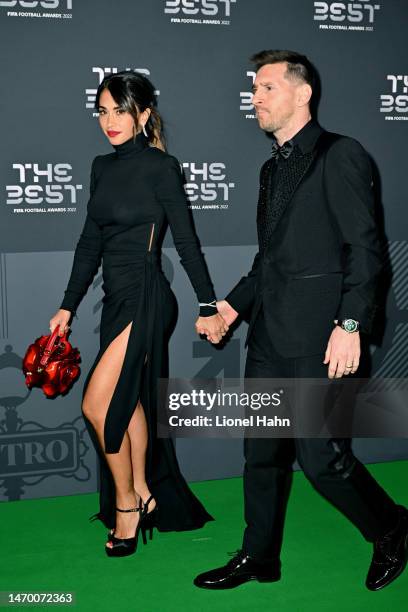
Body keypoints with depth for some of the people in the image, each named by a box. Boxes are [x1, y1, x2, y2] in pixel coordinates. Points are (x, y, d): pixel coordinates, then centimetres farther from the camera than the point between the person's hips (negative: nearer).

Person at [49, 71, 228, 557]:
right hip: (117, 298, 8)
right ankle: (142, 498, 29)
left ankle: (127, 502, 9)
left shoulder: (160, 167, -8)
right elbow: (90, 242, 15)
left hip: (146, 298, -8)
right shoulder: (103, 167, 12)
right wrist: (68, 306, 15)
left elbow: (187, 241, -7)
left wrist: (209, 306, -8)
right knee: (129, 400, 14)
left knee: (97, 403, -11)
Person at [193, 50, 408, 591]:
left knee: (322, 458, -4)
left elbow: (364, 246, -12)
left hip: (316, 339, -8)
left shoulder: (340, 155, -6)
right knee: (263, 453, 14)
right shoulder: (273, 167, 19)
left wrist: (350, 325, -19)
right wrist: (233, 304, 13)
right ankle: (259, 557, 29)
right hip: (269, 336, 8)